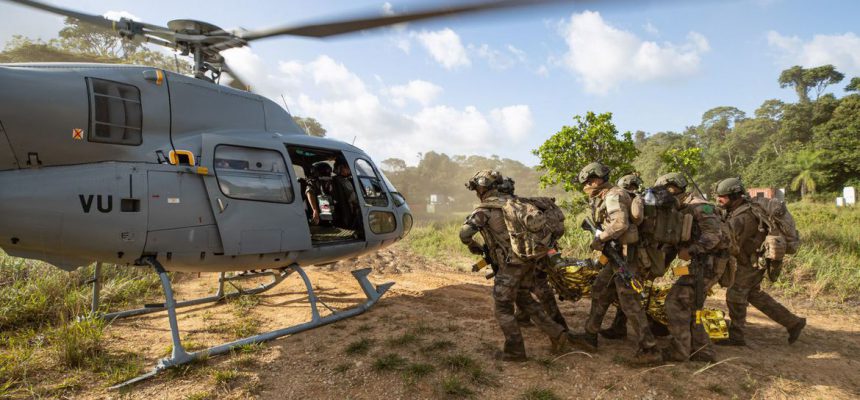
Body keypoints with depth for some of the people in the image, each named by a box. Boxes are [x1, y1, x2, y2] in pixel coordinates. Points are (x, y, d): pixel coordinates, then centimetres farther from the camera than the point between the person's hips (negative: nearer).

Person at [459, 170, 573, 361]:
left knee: (503, 308, 6)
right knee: (524, 298, 24)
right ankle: (557, 333, 20)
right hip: (528, 258, 8)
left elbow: (464, 233, -18)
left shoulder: (484, 209, -10)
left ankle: (515, 351, 13)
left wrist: (473, 246, 5)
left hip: (511, 263, -8)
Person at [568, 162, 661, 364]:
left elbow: (620, 224, -29)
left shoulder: (614, 196, -16)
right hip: (616, 255, 11)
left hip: (625, 255, -11)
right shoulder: (605, 197, 16)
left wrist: (600, 238, -19)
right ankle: (590, 336, 24)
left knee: (629, 301, -8)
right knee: (599, 291, 15)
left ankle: (649, 349, -2)